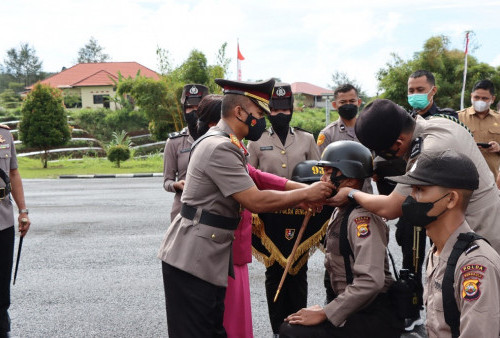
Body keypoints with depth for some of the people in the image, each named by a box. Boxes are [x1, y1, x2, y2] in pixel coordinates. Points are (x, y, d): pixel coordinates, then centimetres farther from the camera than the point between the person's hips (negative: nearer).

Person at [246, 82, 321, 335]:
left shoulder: (307, 139, 7)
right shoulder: (256, 142, 4)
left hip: (300, 216, 1)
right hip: (270, 217, 0)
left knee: (299, 271, 6)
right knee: (274, 272, 7)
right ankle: (278, 329, 18)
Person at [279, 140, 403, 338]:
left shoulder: (361, 218, -18)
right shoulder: (340, 213, 13)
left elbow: (371, 281, -27)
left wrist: (324, 314, -20)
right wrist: (325, 310, 6)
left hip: (376, 318, -9)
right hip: (354, 311, 9)